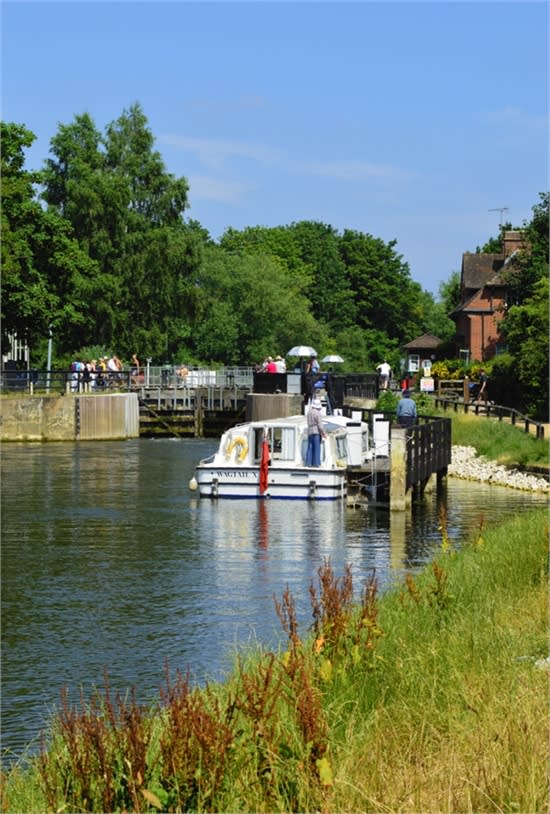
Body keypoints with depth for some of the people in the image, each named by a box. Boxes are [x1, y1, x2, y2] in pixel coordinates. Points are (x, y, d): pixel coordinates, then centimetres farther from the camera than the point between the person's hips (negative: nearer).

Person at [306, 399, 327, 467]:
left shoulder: (309, 412, 6)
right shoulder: (317, 413, -12)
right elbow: (320, 424, -14)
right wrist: (323, 433, -8)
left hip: (310, 432, 6)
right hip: (316, 432, -6)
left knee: (310, 448, 7)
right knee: (317, 448, -4)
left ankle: (308, 462, 3)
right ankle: (316, 463, -7)